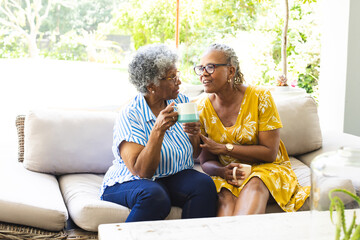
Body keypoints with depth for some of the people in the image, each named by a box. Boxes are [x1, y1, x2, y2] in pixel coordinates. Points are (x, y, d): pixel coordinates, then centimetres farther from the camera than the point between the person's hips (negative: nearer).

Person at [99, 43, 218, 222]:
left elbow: (196, 155, 9)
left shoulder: (182, 102, 3)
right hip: (129, 182, -5)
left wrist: (194, 135, -14)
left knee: (204, 184, -25)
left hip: (176, 177, 5)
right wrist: (158, 130, -32)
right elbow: (141, 171, -23)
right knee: (154, 196, -36)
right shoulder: (129, 116, -14)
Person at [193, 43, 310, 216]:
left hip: (266, 169, -2)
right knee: (226, 197, -34)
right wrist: (223, 171, -24)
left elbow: (270, 153, -12)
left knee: (255, 184, -37)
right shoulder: (202, 108, -1)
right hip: (225, 176, 2)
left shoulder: (259, 97, -9)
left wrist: (224, 148, -19)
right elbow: (206, 161, 1)